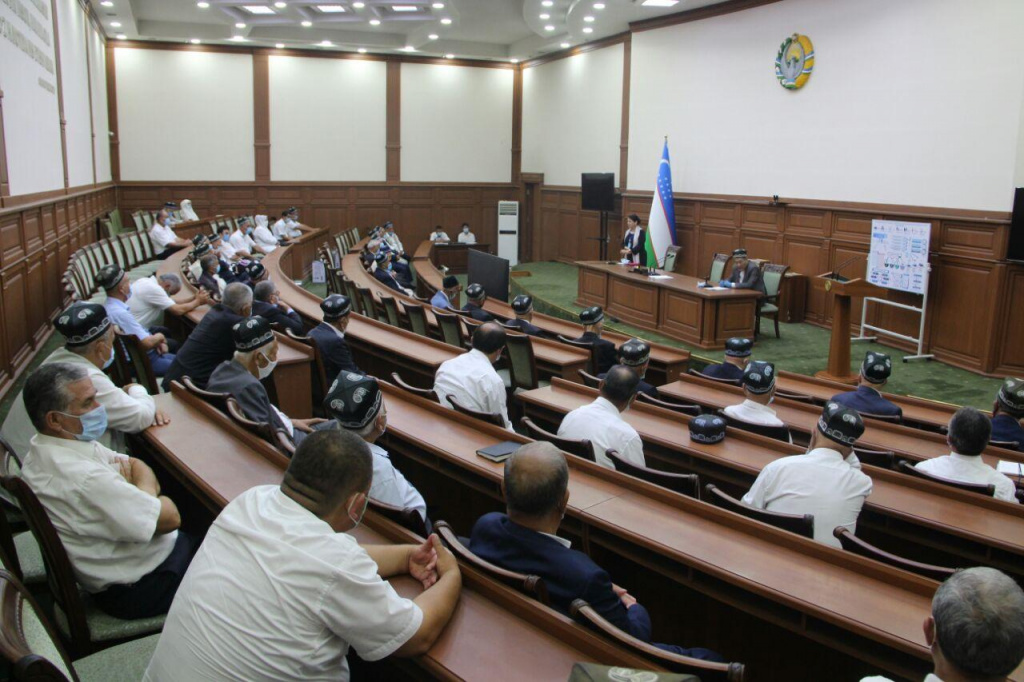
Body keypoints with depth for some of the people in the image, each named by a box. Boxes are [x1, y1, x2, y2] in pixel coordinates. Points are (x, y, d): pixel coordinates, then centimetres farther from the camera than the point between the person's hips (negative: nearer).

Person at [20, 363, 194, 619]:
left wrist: (143, 492, -15)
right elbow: (170, 518, -28)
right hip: (135, 591, -9)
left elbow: (134, 465, 6)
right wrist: (146, 490, -8)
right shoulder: (85, 479, -33)